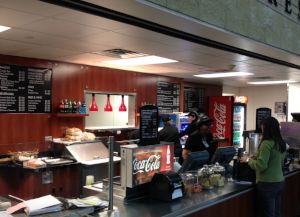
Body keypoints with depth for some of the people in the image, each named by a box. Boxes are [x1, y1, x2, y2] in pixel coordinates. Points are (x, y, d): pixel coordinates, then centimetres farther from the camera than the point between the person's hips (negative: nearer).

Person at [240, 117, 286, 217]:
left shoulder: (267, 143, -18)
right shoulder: (282, 143, 7)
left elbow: (261, 166, -21)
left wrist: (248, 160, -6)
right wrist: (255, 159, 23)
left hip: (268, 183, -8)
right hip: (279, 182, 8)